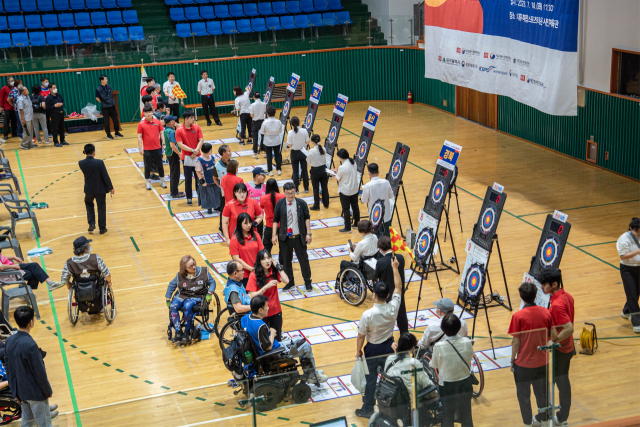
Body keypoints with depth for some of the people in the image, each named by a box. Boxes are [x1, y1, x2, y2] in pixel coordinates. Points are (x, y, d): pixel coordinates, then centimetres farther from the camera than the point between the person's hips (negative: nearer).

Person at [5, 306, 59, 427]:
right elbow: (39, 372, -21)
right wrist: (48, 391, -7)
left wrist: (14, 390, 15)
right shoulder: (30, 344, -28)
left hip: (21, 392, 7)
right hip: (36, 393, -7)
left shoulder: (9, 341, -4)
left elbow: (8, 368, 5)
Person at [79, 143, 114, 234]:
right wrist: (111, 188, -3)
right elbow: (106, 177, -16)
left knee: (88, 203, 30)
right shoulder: (99, 163, -23)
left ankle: (92, 224, 21)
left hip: (89, 189, 3)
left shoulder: (81, 163, -14)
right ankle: (102, 228, 26)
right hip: (100, 189, -2)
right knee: (101, 208, 14)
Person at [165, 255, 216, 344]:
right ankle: (178, 332, -18)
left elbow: (212, 282, 3)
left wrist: (209, 294, -13)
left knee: (187, 306, -34)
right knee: (173, 306, -26)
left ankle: (187, 332, -16)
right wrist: (168, 299, 6)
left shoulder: (203, 272, -7)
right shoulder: (180, 276, -4)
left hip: (197, 296, -3)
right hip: (183, 295, 3)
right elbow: (171, 286, 9)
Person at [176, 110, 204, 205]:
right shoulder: (179, 130, -8)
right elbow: (180, 145, -13)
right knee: (188, 179, 4)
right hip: (187, 158, -3)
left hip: (197, 157, 3)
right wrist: (192, 150, -19)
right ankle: (189, 198, 12)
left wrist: (196, 151, -15)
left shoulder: (197, 127, 2)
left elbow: (201, 140, -2)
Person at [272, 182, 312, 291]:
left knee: (303, 259, 5)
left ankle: (307, 281, 19)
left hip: (299, 237, -1)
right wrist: (274, 235, -5)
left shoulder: (301, 203, -4)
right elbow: (275, 220, 1)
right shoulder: (280, 204, -2)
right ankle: (290, 281, 26)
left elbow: (307, 218, 0)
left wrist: (308, 233, -6)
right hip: (285, 238, 1)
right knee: (286, 261, 10)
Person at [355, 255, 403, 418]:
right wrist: (395, 268, 1)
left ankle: (367, 409, 25)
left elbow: (361, 336, -17)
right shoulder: (393, 308, -21)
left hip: (372, 350, -3)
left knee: (370, 380, 12)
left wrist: (358, 350, 1)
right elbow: (398, 287, -6)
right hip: (389, 347, 4)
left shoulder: (367, 315, -29)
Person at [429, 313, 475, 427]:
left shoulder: (439, 347, -25)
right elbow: (469, 360, -3)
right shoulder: (467, 343, -19)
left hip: (447, 385, -2)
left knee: (447, 417, 15)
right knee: (466, 415, 21)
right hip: (465, 383, 2)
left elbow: (434, 365, -10)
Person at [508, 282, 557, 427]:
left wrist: (512, 361, -1)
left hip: (523, 363, -4)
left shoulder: (518, 316, -18)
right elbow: (554, 336, -1)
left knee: (524, 396, 12)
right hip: (542, 361, 4)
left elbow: (516, 342, -14)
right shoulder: (546, 312, -6)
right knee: (541, 393, 22)